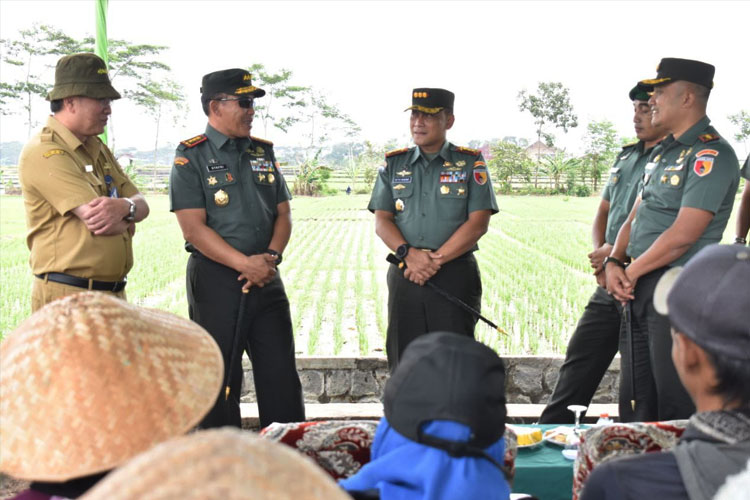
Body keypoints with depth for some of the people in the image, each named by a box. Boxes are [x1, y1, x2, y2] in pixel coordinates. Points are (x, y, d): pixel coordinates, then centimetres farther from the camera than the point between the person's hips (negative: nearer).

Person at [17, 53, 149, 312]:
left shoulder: (98, 148, 15)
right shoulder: (44, 152, -13)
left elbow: (142, 205, 8)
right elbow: (97, 221, -22)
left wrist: (124, 207, -15)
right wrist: (127, 220, -1)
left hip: (114, 292, 8)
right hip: (67, 297, -8)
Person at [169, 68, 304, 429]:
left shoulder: (263, 152, 13)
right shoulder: (190, 157, -4)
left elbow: (283, 214, 12)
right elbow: (194, 228, -12)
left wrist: (271, 257, -7)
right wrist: (245, 264, -19)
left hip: (266, 278, 5)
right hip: (215, 280, -5)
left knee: (282, 374, 7)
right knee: (218, 379, 4)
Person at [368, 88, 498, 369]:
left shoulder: (471, 164, 4)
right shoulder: (393, 164, 12)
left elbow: (478, 223, -5)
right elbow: (382, 221, 5)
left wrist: (436, 259, -14)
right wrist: (408, 254, -14)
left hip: (455, 275, -2)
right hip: (404, 275, 3)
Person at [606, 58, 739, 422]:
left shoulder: (711, 154, -13)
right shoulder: (663, 151, 16)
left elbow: (682, 235, -20)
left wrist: (632, 272, -11)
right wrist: (614, 262, -1)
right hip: (639, 289, 9)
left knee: (676, 408, -1)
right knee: (635, 402, 17)